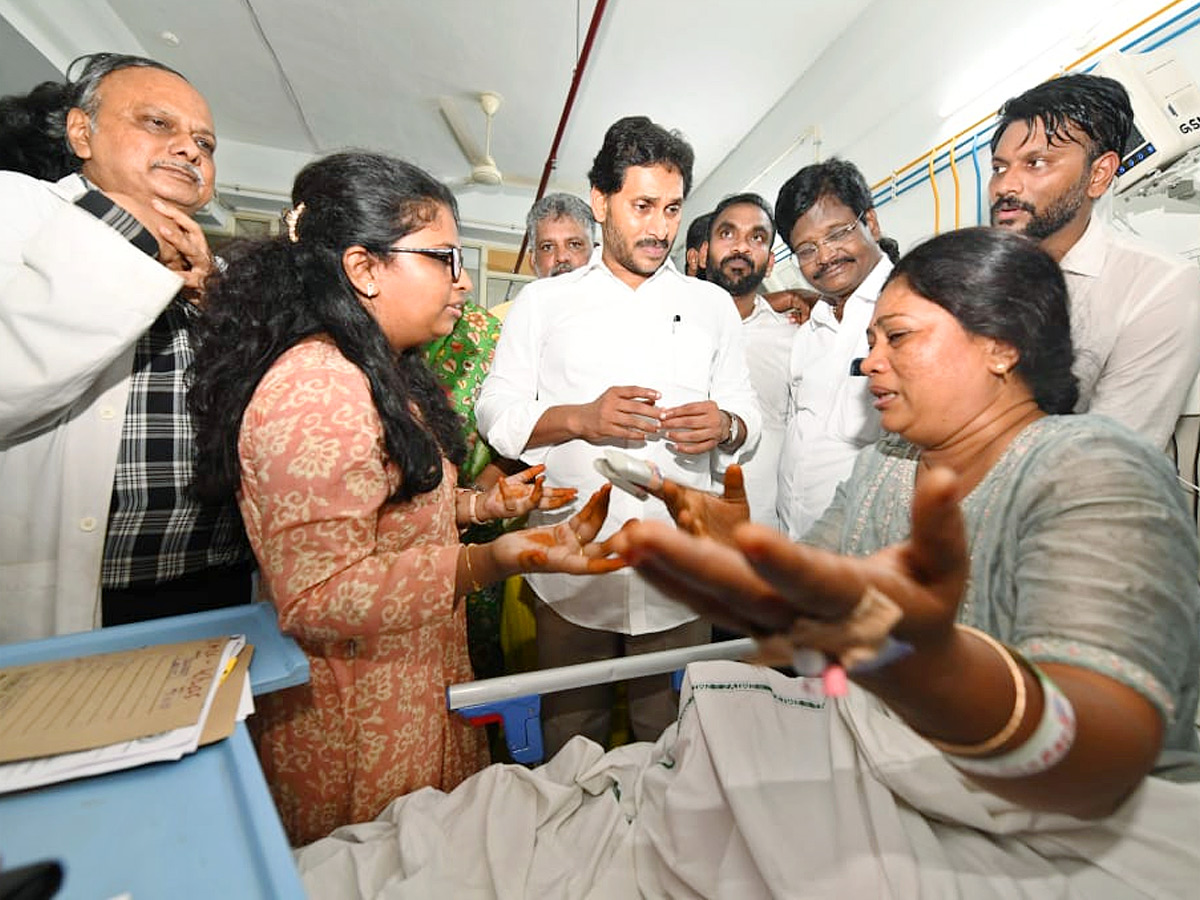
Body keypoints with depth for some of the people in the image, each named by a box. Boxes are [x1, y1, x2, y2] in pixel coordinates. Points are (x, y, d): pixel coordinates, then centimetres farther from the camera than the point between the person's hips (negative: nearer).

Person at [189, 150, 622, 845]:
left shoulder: (381, 373, 9)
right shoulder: (315, 389, -24)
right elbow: (318, 597, -27)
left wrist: (480, 504, 1)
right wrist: (494, 560, -34)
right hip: (358, 730, -9)